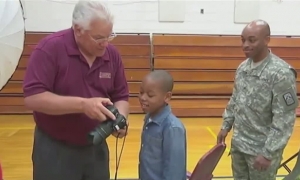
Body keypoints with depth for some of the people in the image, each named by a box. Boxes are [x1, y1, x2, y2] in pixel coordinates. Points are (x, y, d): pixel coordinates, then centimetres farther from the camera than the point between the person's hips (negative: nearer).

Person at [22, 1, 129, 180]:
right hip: (55, 149, -4)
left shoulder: (112, 54, -2)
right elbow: (33, 98, -23)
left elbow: (121, 97, 5)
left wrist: (120, 119, -16)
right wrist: (83, 104, -30)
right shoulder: (50, 48, -16)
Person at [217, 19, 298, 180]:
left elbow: (284, 120, -20)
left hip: (262, 149, -6)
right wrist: (226, 125, 13)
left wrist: (268, 153, -20)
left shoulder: (281, 73, -19)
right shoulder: (242, 67, 3)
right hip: (238, 144, 7)